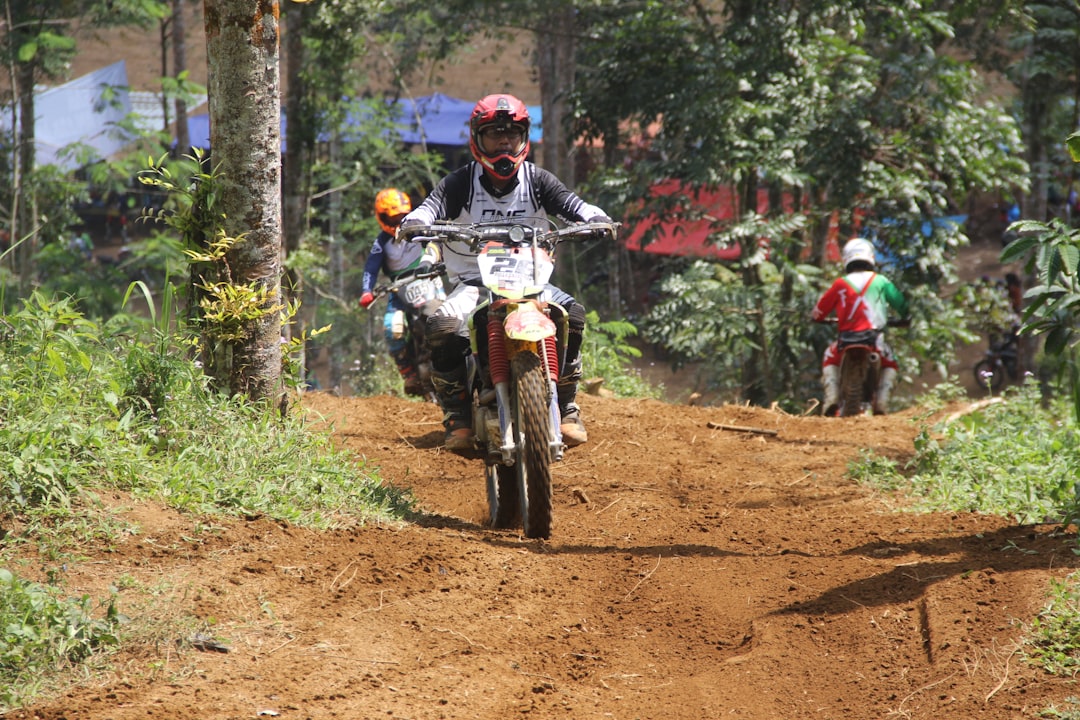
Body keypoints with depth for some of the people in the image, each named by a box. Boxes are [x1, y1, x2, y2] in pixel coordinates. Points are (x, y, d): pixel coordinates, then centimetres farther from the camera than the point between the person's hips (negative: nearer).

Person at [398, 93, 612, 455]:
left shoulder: (537, 180, 5)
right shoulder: (462, 182, -1)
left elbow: (570, 203, -8)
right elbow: (433, 205, -17)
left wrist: (595, 218, -31)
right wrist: (414, 223, -41)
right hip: (472, 282, -2)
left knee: (573, 314, -27)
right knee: (442, 328, -31)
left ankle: (566, 407, -12)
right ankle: (457, 417, -14)